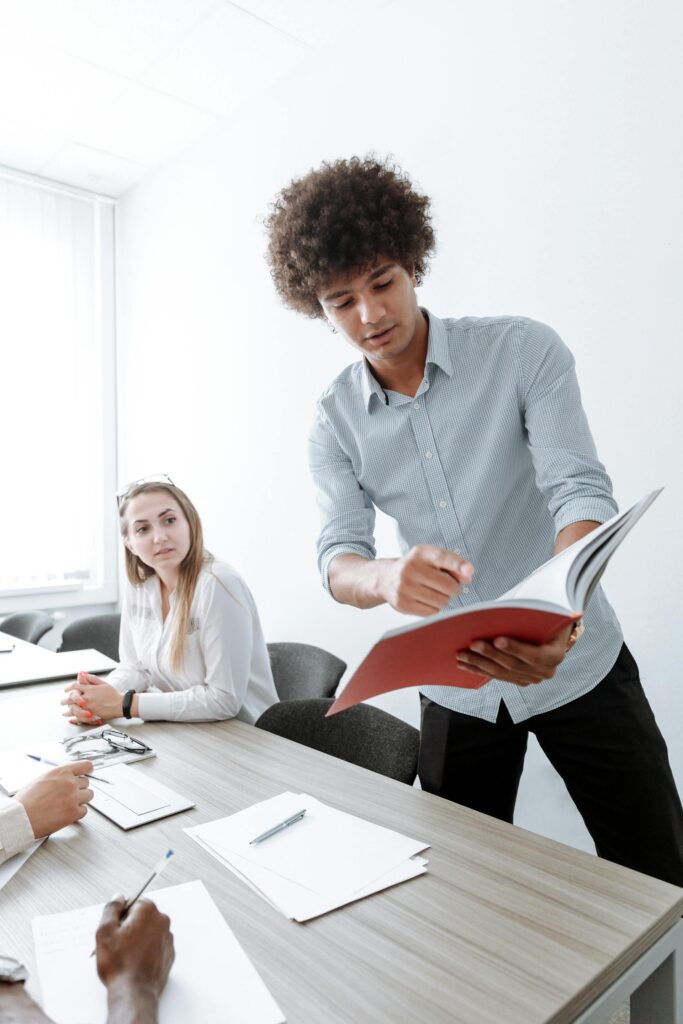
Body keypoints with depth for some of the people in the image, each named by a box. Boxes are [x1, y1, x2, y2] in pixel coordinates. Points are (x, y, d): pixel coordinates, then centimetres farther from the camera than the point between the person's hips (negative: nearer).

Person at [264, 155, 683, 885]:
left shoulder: (523, 350, -11)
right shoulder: (335, 421, -3)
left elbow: (579, 489, -21)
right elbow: (337, 558, -11)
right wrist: (388, 578, -36)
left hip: (577, 665, -2)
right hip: (456, 684, 3)